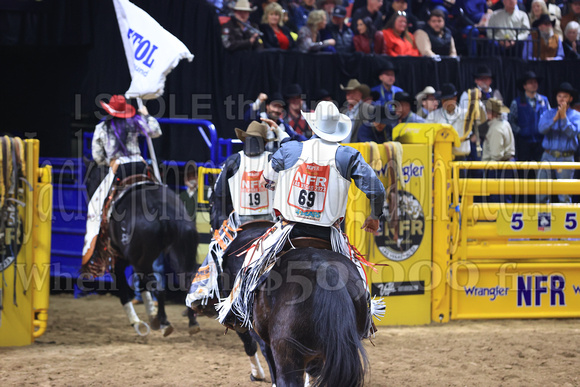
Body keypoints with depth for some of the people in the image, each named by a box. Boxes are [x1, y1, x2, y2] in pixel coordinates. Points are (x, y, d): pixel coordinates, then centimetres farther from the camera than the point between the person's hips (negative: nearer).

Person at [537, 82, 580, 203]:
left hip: (566, 158, -2)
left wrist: (564, 117, -15)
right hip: (548, 156, 2)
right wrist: (555, 118, -19)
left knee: (564, 195, -3)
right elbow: (542, 128, -7)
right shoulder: (549, 113, 10)